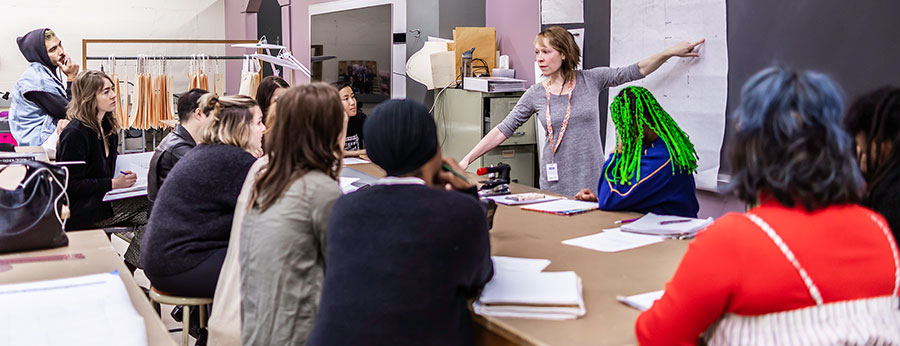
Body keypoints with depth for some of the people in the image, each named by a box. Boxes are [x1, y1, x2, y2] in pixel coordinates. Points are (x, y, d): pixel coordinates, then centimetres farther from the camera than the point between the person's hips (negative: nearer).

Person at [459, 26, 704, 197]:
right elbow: (503, 130, 3)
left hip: (592, 183, 0)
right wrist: (467, 159, -3)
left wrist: (670, 52, -8)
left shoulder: (591, 80, 1)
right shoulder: (535, 95, 2)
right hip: (555, 185, 1)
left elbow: (636, 71, 3)